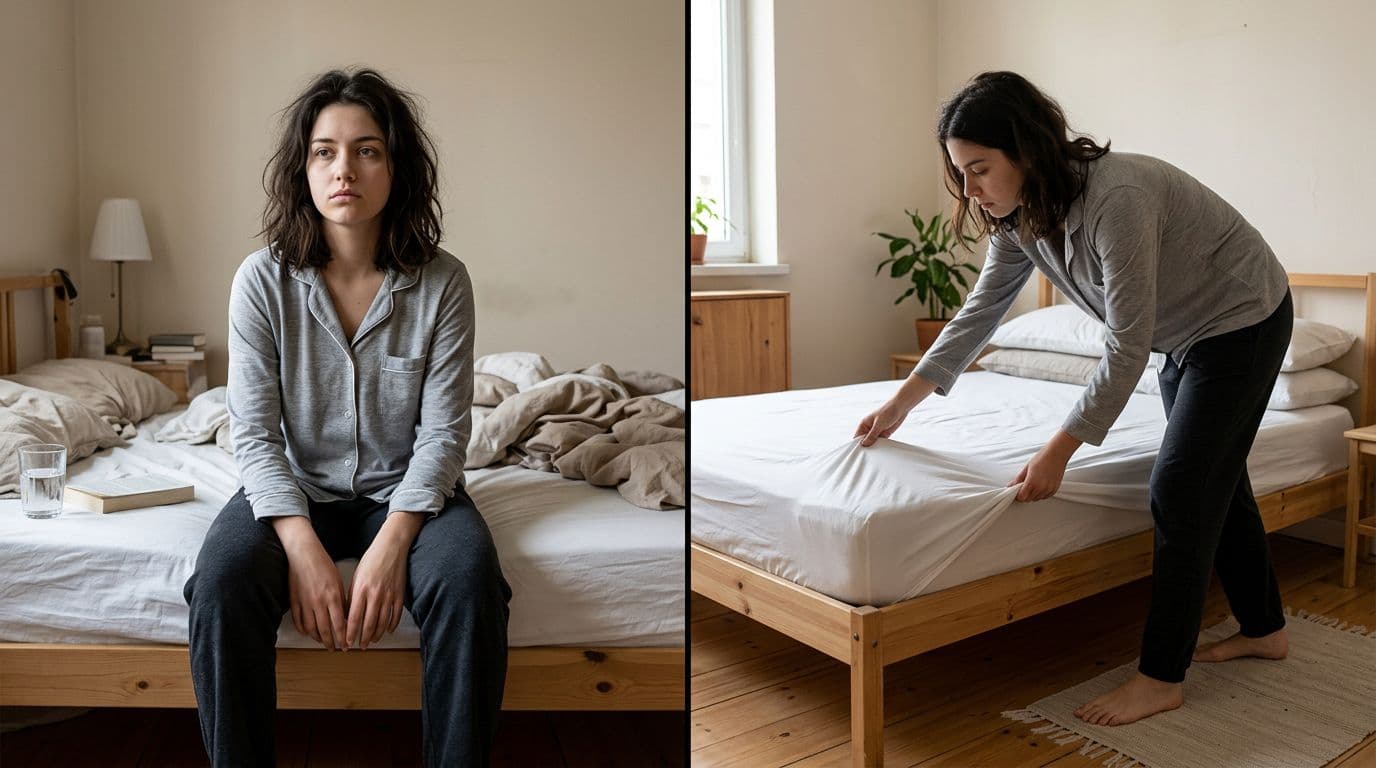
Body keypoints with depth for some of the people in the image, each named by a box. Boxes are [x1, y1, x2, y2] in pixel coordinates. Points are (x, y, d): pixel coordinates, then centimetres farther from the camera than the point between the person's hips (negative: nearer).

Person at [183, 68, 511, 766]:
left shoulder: (442, 282, -8)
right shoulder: (263, 281, -7)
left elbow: (443, 432, -10)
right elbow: (255, 432, -9)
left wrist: (391, 543, -24)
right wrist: (304, 549, -23)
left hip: (406, 491, -1)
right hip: (296, 488, 1)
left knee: (469, 582, -30)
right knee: (221, 582, -29)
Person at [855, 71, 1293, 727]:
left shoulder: (1117, 198, -36)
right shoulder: (1018, 215, -11)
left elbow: (1126, 348, -33)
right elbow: (979, 311, -3)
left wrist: (1058, 451, -30)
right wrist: (902, 401, -5)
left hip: (1244, 322, -8)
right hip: (1186, 335, 8)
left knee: (1179, 492, -9)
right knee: (1214, 479, 17)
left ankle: (1161, 678, 2)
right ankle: (1263, 628, 35)